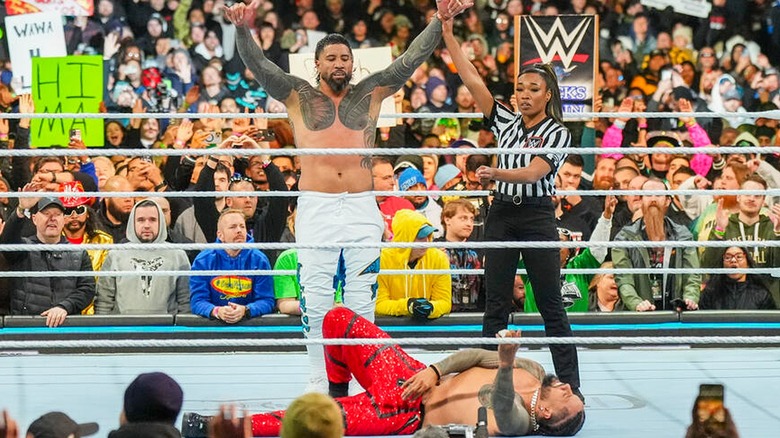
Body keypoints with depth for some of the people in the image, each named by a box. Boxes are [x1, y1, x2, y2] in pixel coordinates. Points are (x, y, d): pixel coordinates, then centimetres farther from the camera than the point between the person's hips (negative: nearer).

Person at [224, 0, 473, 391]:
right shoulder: (298, 95, 10)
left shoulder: (372, 93, 13)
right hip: (315, 208, -1)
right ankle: (319, 381, 2)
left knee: (362, 300, 1)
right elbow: (258, 64, 0)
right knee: (316, 299, -3)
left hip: (362, 208, 1)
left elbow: (411, 59, 9)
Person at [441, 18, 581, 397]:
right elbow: (470, 78, 3)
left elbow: (534, 172, -17)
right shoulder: (505, 121, 9)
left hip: (537, 216, -4)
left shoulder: (557, 133, -3)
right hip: (501, 214, 4)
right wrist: (447, 32, -4)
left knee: (551, 306, -3)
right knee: (495, 305, 4)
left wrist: (497, 173, -33)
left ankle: (570, 385, -1)